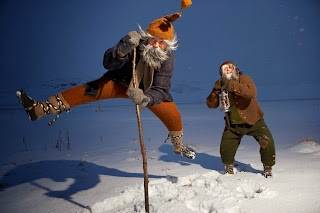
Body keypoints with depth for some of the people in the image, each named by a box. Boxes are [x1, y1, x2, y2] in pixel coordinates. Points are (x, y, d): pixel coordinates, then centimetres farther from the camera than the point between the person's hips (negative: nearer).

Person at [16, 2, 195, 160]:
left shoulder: (168, 59, -26)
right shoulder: (135, 44, -27)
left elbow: (161, 90, -33)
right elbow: (108, 63, -33)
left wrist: (145, 99, -54)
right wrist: (123, 49, -53)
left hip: (149, 91, 1)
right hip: (121, 82, -1)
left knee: (173, 116, -5)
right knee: (89, 91, -22)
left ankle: (179, 146, 29)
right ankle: (39, 109, -21)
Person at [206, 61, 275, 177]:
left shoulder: (244, 79, -16)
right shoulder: (220, 84, -3)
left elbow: (251, 92, -38)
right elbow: (211, 104, -6)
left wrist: (231, 85, -42)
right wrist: (215, 92, -25)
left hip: (253, 122, -3)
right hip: (233, 125, 3)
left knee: (267, 142, -13)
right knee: (225, 148, -2)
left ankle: (267, 168, 14)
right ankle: (229, 167, 30)